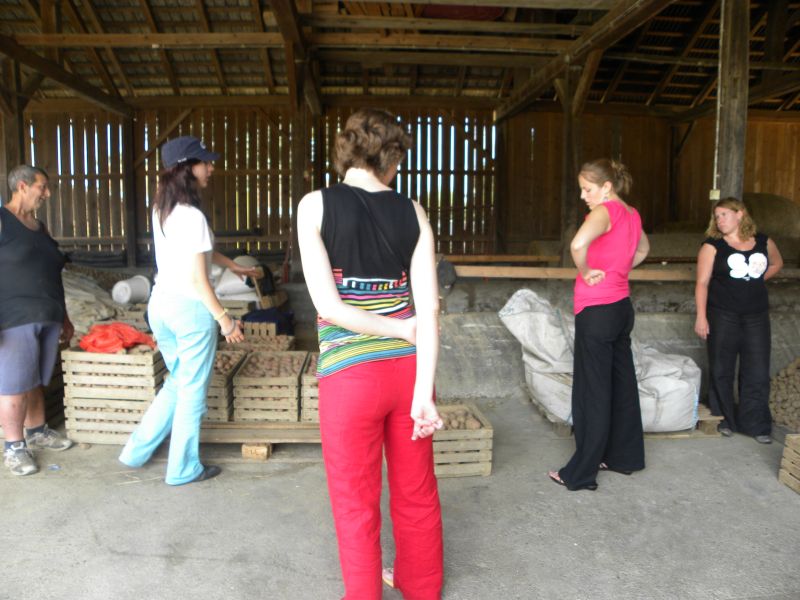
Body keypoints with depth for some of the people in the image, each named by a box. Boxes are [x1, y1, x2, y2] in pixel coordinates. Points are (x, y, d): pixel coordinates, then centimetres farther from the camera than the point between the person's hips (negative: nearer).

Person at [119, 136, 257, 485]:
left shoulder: (160, 209, 8)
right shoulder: (192, 216, -18)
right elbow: (198, 279, -19)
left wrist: (233, 266, 32)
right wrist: (223, 318, -12)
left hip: (159, 305, 8)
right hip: (190, 308, -8)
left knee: (176, 383, 24)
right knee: (192, 391, 7)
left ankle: (137, 451, 32)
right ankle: (183, 468, 20)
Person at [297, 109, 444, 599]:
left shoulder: (316, 205, -5)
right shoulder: (413, 212, 1)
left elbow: (328, 305, -13)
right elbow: (429, 309, -8)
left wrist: (403, 330, -3)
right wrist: (423, 392, -9)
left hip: (350, 374, -3)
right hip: (408, 369, 4)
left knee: (356, 503, 14)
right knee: (417, 491, 22)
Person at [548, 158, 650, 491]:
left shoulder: (606, 211, -15)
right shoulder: (632, 214, 11)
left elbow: (578, 243, -36)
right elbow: (643, 249, 31)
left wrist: (585, 271, -17)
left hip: (597, 311, -9)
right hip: (622, 306, 9)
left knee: (592, 393, -2)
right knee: (622, 385, 17)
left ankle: (580, 473, 9)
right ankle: (624, 457, 31)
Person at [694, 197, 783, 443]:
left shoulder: (763, 242, 5)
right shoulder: (712, 246, -5)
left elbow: (777, 263, 24)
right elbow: (702, 283, -8)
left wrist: (757, 279, 6)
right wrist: (701, 317, -14)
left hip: (757, 316, 3)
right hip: (723, 316, -2)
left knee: (757, 373, 4)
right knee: (721, 370, 7)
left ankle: (755, 424, 16)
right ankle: (724, 419, 22)